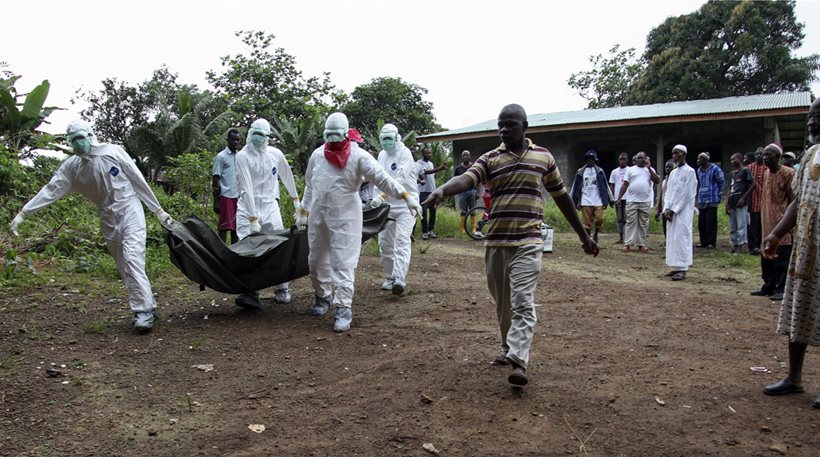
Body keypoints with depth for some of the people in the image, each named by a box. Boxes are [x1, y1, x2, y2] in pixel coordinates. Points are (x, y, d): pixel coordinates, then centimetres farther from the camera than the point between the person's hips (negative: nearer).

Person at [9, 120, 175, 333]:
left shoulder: (113, 152, -6)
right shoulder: (71, 166, 5)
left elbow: (138, 180, -4)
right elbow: (51, 190, 5)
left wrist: (158, 210, -3)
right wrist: (23, 212, -2)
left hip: (130, 211, -5)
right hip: (108, 219, 5)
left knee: (132, 259, -19)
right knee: (125, 268, 4)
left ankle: (144, 310, -18)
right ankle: (147, 308, 11)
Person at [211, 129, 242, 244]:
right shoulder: (221, 157, -4)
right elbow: (215, 180, -6)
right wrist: (216, 202, -10)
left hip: (238, 197, 5)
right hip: (226, 196, -5)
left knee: (236, 227, 7)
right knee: (224, 227, -3)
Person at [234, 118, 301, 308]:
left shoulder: (275, 154, 0)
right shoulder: (243, 156, -10)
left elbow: (287, 176, 18)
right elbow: (247, 187, -16)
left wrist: (295, 198, 26)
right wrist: (253, 218, -21)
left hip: (270, 205, 3)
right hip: (248, 206, -2)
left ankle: (281, 290, 15)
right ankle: (251, 293, -8)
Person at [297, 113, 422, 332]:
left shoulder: (358, 155, -8)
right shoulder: (317, 155, 7)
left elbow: (382, 178, -16)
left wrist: (406, 196, -26)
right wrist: (303, 211, 20)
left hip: (344, 218, -5)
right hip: (317, 218, 5)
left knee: (343, 263, -8)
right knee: (316, 260, 16)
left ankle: (343, 309, -3)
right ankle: (323, 296, 37)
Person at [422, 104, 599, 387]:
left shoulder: (543, 157, 8)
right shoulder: (490, 159, 4)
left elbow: (561, 196, 16)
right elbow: (466, 179, -16)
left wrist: (583, 235, 20)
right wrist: (442, 190, -39)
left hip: (528, 242, -2)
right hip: (495, 242, 2)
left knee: (523, 301, -12)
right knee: (502, 302, 14)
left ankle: (518, 361, -15)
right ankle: (508, 347, 33)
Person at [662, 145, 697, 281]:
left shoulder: (689, 171, -6)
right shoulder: (673, 172, 16)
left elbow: (686, 193, -11)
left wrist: (673, 210, -13)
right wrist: (667, 209, 0)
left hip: (683, 211, -7)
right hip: (671, 211, 7)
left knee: (681, 238, -9)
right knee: (672, 238, 6)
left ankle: (682, 269, -8)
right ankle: (677, 267, 12)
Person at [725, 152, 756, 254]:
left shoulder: (745, 171, -3)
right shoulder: (731, 174, 19)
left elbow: (752, 186, -8)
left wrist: (743, 198, -13)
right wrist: (727, 203, 12)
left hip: (741, 204, -8)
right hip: (732, 204, 8)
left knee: (741, 226, -7)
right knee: (732, 227, 10)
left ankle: (740, 247, -6)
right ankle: (734, 246, 16)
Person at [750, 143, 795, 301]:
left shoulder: (788, 173, -8)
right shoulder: (766, 174, 13)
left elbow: (793, 199, -10)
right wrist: (762, 218, 15)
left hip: (781, 223, -7)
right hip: (767, 222, 7)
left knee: (782, 259, -3)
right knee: (766, 259, 11)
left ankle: (782, 289, 3)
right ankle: (768, 287, 20)